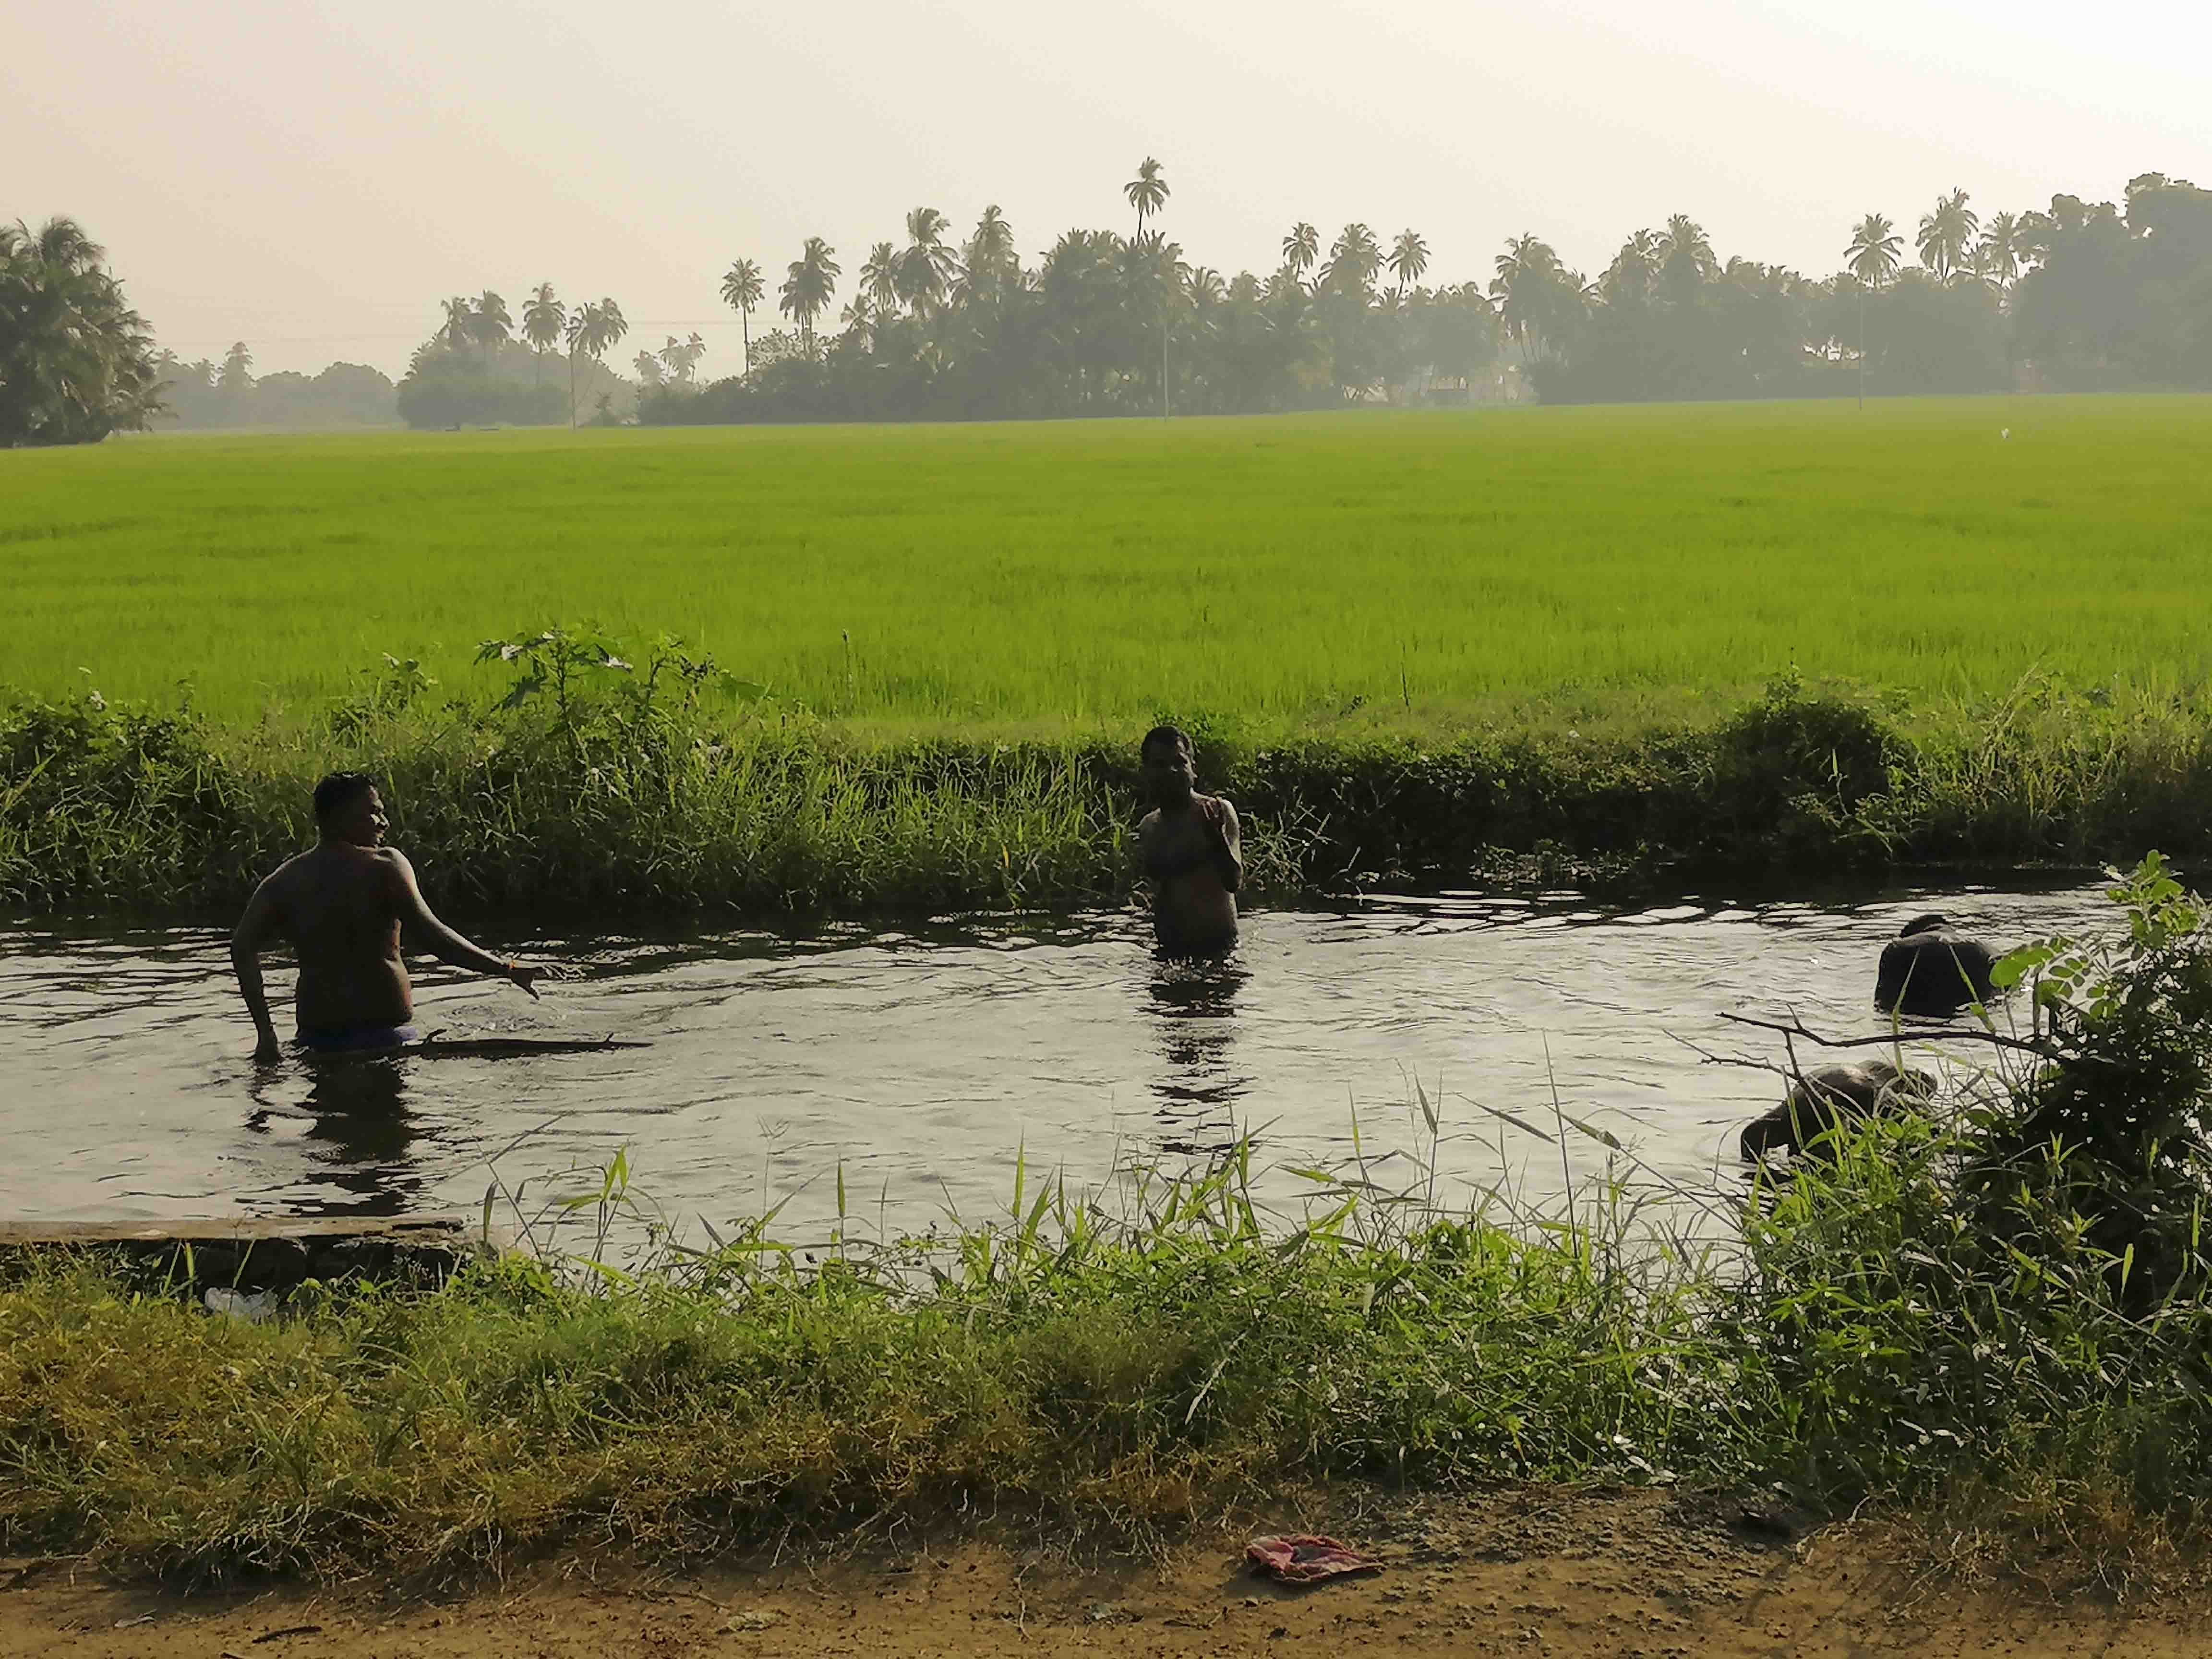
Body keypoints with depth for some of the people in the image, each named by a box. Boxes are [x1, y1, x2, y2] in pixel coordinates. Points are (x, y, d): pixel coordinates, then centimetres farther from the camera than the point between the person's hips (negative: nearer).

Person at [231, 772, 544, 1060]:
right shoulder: (385, 865, -6)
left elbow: (242, 947, -5)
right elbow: (430, 932, -19)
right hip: (386, 1030, -4)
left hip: (317, 1036, 4)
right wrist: (506, 969, -18)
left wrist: (265, 1032, -5)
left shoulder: (284, 880, 7)